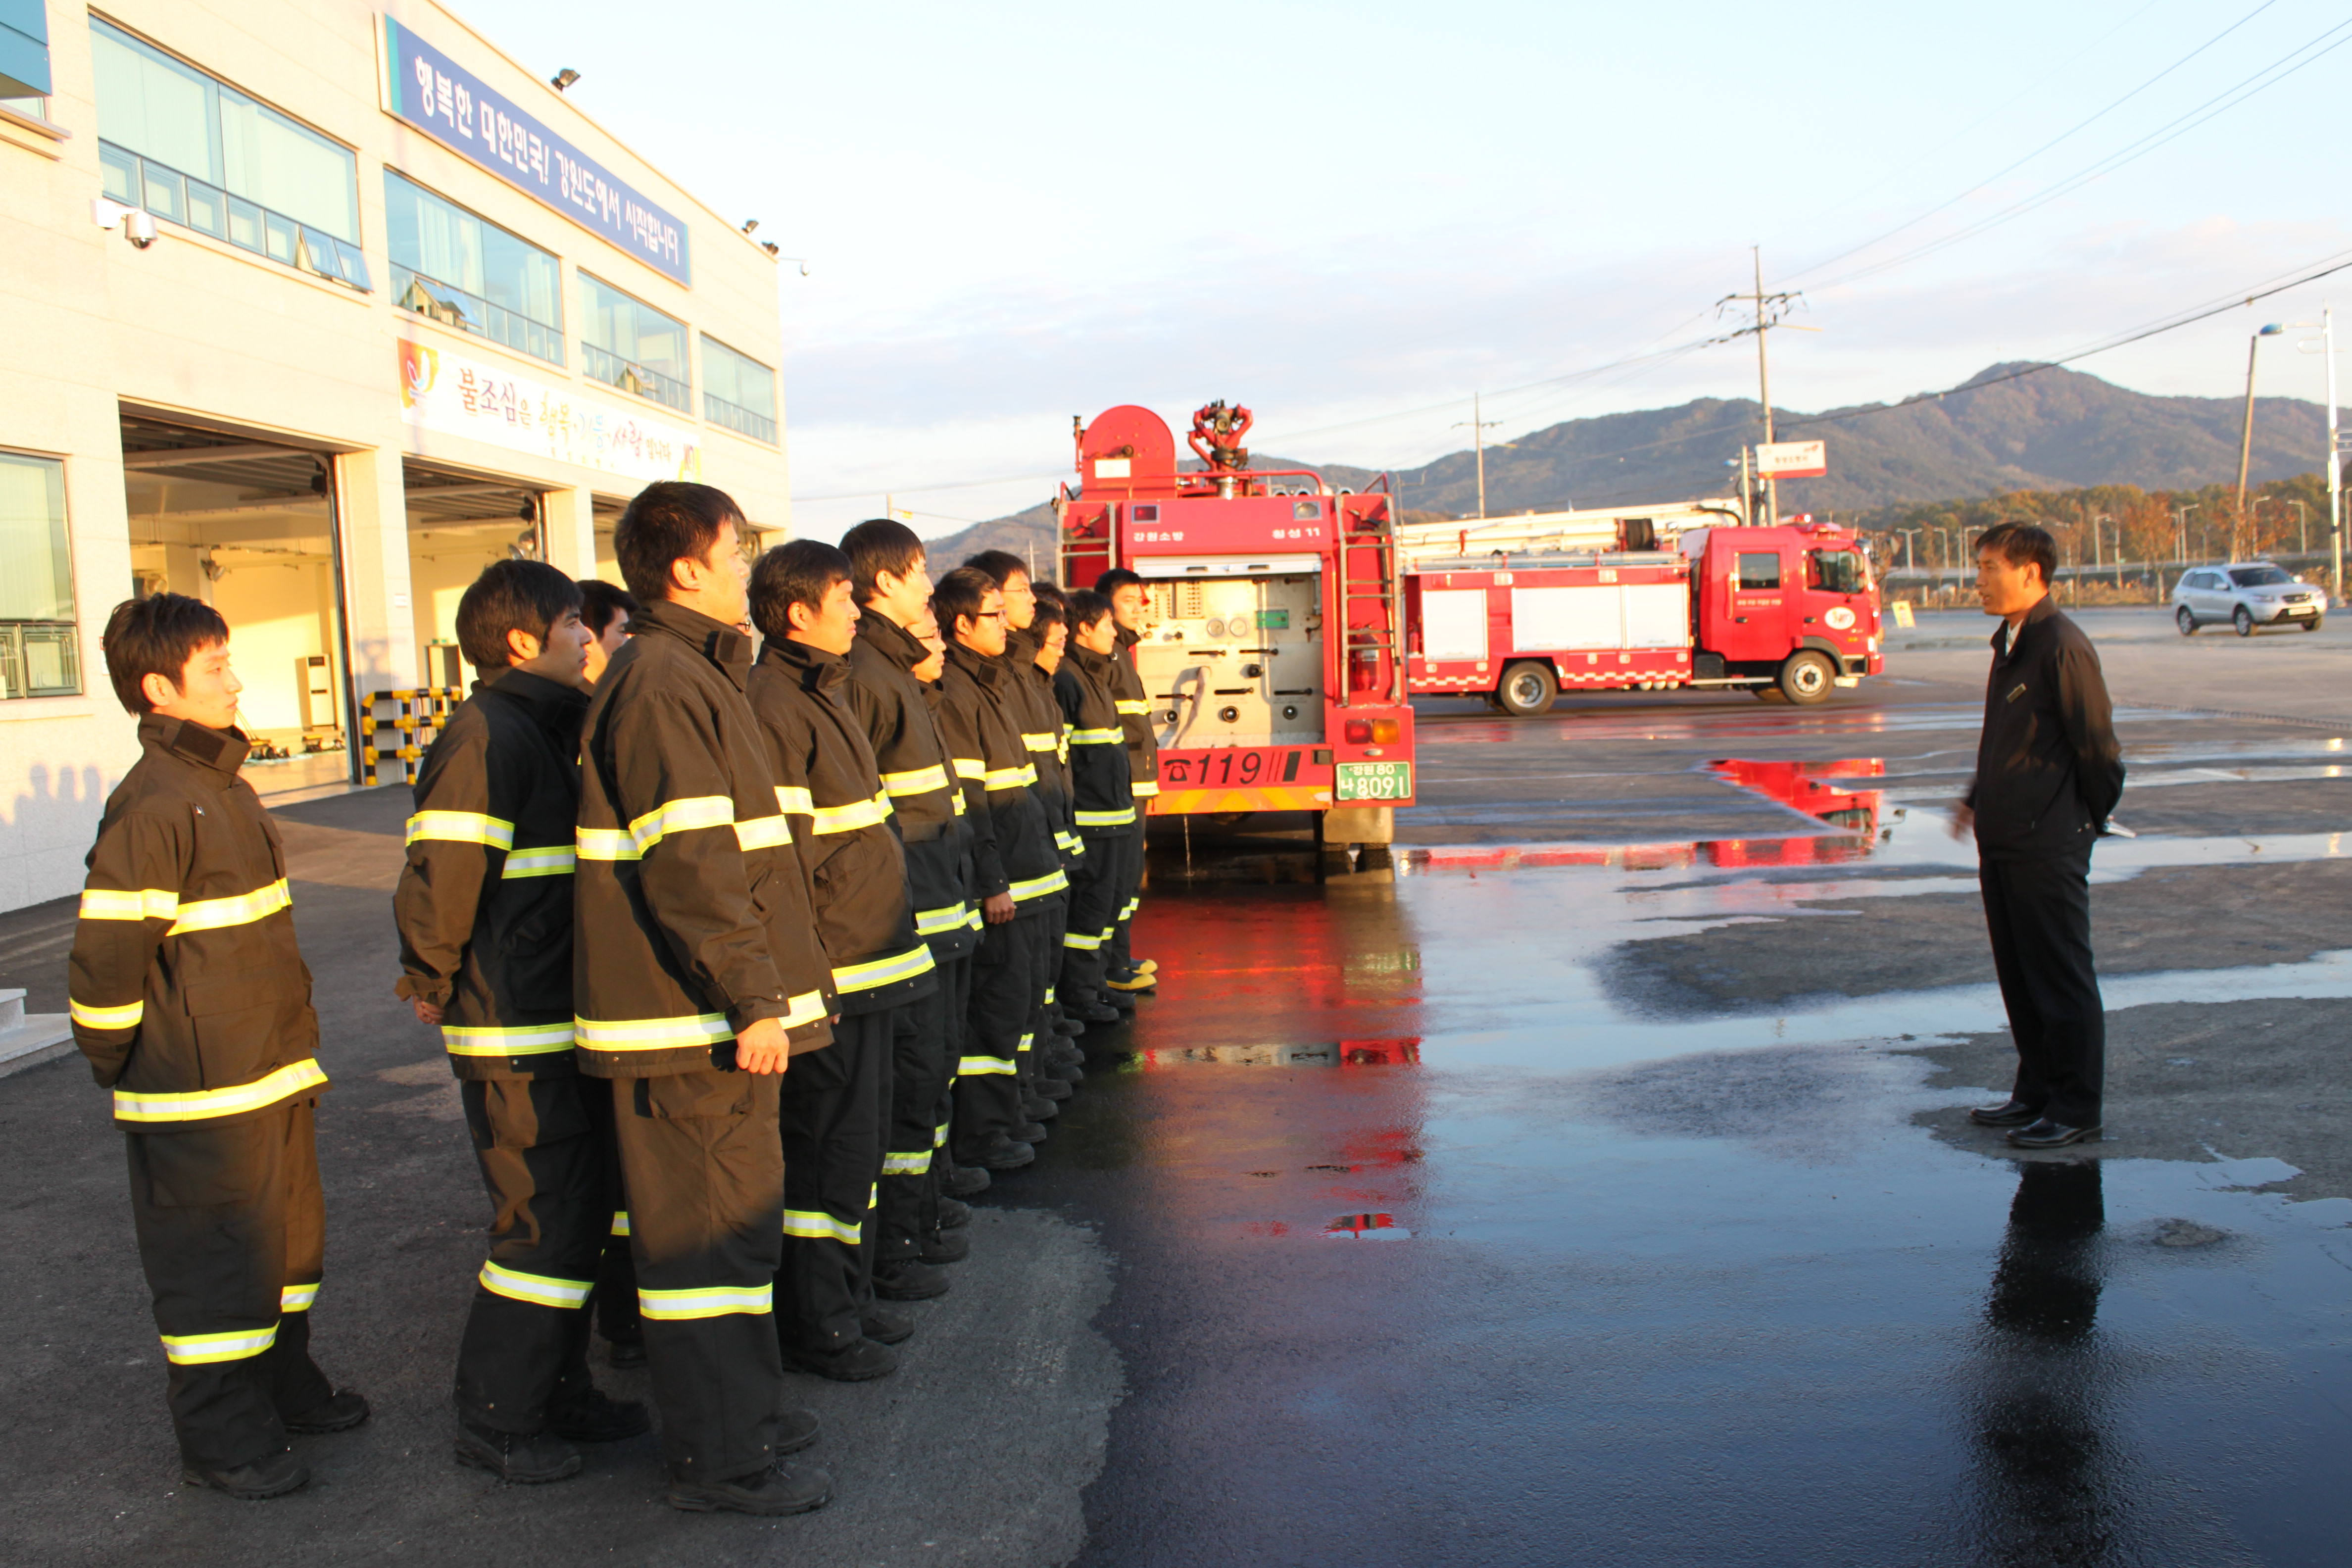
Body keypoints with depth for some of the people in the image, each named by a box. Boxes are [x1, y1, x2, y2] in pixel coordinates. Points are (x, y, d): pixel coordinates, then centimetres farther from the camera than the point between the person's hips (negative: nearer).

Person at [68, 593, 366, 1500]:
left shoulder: (226, 786, 13)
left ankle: (282, 1383, 35)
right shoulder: (151, 809, -18)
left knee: (288, 1230, 19)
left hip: (271, 1072, 9)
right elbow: (106, 959, -18)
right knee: (216, 1256, 2)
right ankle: (221, 1438, 15)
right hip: (200, 1095, -9)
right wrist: (126, 1076, -8)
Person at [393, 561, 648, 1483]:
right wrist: (433, 984, -11)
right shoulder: (485, 737, -17)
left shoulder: (546, 731, 15)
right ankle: (494, 1423, 13)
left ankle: (559, 1390, 30)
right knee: (544, 1224, -2)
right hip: (515, 1035, -10)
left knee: (581, 1208, 16)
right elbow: (441, 873, -22)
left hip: (566, 1021, 10)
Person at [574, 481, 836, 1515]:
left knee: (736, 1210, 19)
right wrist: (752, 999, -22)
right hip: (691, 1016, -11)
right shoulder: (661, 685, -17)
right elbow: (687, 864, -23)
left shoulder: (689, 673, 17)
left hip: (714, 1006, 11)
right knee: (712, 1223, -2)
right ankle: (717, 1458, 10)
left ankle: (742, 1408, 33)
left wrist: (763, 986, 23)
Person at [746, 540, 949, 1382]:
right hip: (830, 970, -10)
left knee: (863, 1132, 18)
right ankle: (815, 1326, 10)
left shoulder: (826, 693, 17)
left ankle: (852, 1289, 31)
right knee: (829, 1146, -1)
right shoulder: (773, 704, -16)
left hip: (871, 959, 10)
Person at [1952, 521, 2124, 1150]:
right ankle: (2036, 1093, 28)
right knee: (2018, 975, 16)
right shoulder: (2010, 642, 12)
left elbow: (2098, 748, -13)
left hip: (2047, 845, -9)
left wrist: (2087, 821, -2)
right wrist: (1978, 800, 18)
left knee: (2062, 978, 1)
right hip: (2001, 840, 9)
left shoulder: (2063, 647, -16)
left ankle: (2075, 1110, 11)